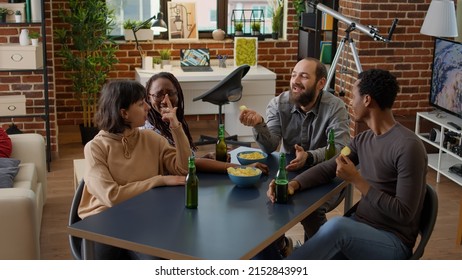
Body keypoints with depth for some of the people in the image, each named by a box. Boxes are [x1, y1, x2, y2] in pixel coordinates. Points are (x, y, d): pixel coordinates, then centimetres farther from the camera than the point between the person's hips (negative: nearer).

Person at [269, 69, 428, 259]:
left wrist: (357, 180, -21)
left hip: (393, 242, -7)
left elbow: (404, 213, -20)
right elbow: (326, 169, 11)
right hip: (360, 228, 7)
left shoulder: (408, 147, -19)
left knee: (337, 226, -39)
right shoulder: (363, 140, 8)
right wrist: (293, 184, -9)